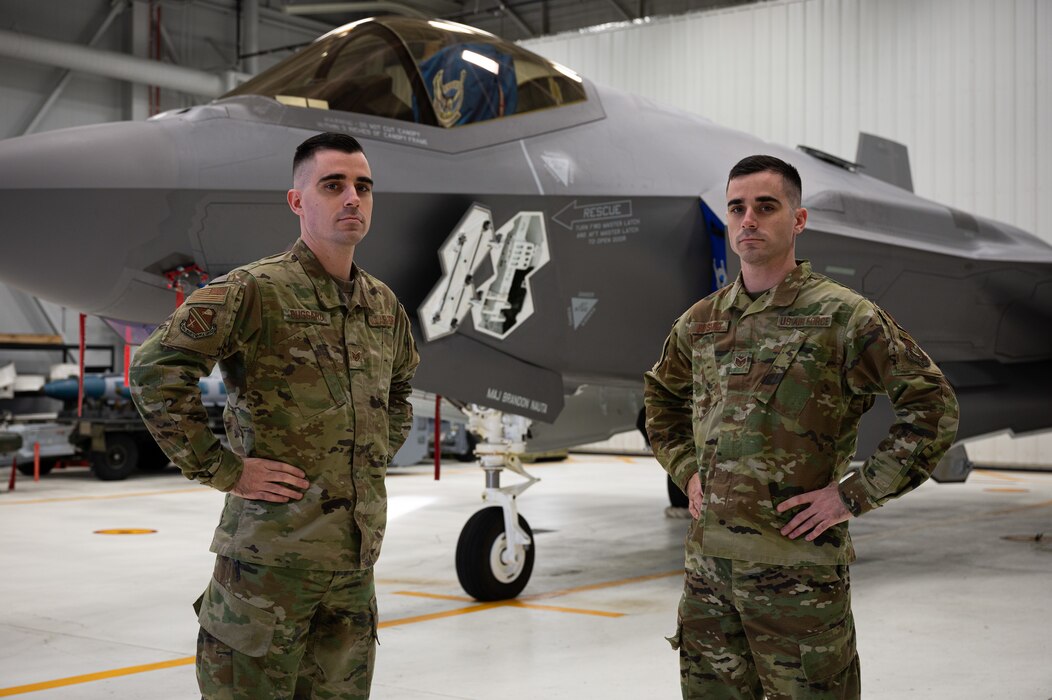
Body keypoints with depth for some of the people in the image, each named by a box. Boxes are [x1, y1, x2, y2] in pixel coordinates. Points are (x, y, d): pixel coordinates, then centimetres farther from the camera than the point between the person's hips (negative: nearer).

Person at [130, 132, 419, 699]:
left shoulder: (384, 305, 11)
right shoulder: (255, 290, -10)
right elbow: (154, 369, -17)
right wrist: (222, 469, -17)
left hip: (357, 553, 7)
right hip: (271, 550, -6)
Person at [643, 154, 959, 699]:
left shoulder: (842, 316, -8)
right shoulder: (700, 322, 9)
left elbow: (932, 406, -8)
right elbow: (661, 399, 28)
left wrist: (856, 495, -11)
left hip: (797, 565, -5)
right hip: (708, 559, 5)